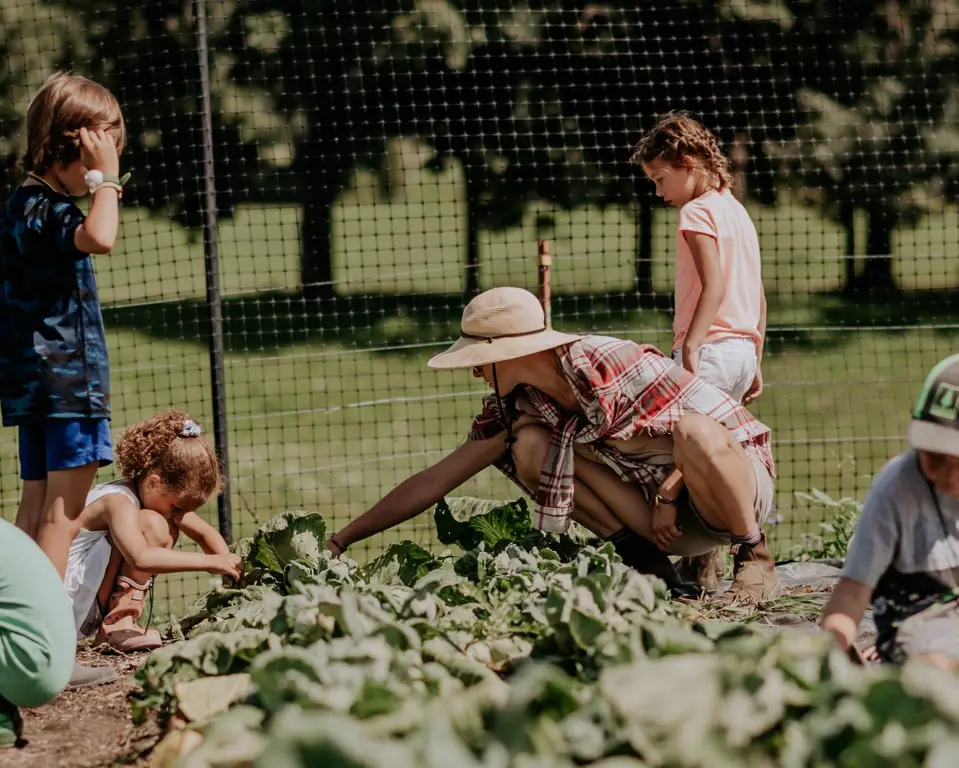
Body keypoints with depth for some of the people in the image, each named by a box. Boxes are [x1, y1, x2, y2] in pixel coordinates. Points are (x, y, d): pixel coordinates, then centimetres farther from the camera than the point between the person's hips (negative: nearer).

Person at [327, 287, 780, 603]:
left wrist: (670, 495, -16)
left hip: (742, 478, -6)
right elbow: (436, 481, 0)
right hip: (658, 508, 6)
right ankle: (650, 569, -8)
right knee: (529, 447, -11)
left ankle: (755, 561, -18)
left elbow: (705, 419, -16)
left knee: (693, 431, -40)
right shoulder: (517, 406, -3)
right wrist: (342, 541, -2)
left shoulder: (606, 364, -23)